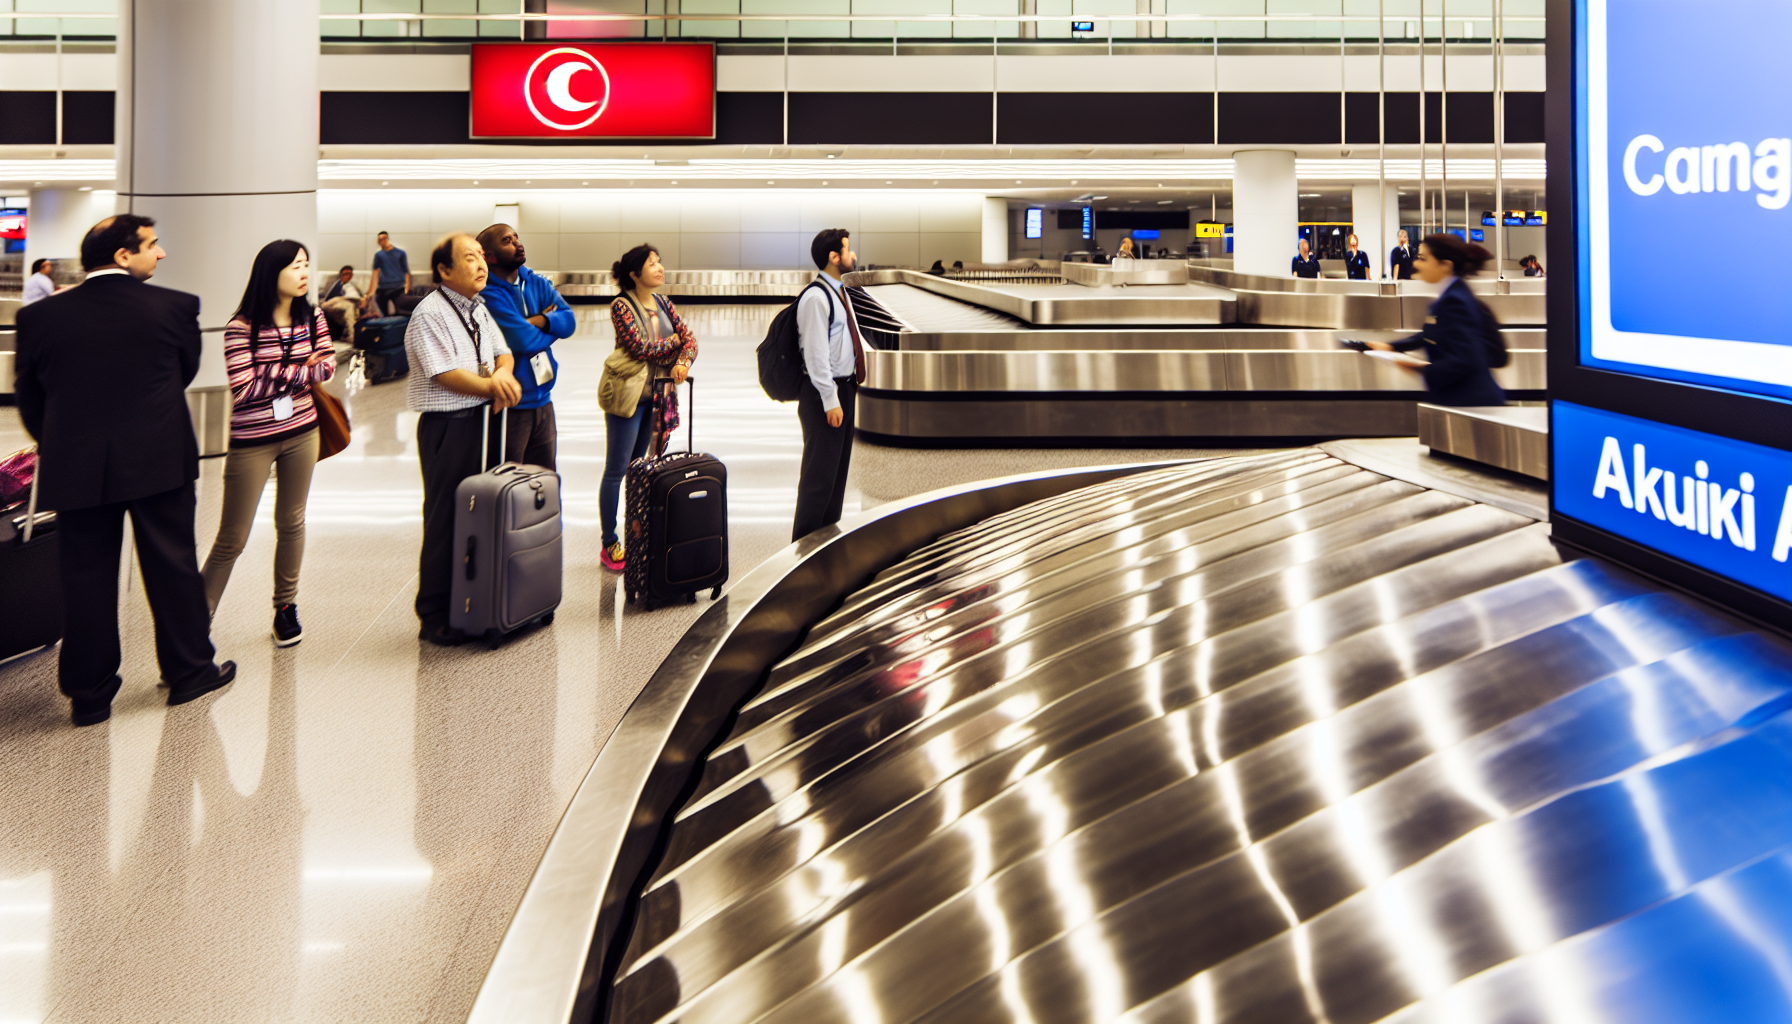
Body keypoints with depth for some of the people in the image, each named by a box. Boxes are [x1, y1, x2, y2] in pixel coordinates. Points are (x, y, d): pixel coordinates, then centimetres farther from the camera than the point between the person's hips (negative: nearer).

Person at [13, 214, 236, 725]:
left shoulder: (40, 316, -3)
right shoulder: (175, 307, -8)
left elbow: (30, 398, 6)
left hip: (76, 469, 2)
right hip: (160, 461, -1)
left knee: (86, 575, 9)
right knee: (172, 565, 13)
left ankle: (89, 695, 15)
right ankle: (188, 670, 24)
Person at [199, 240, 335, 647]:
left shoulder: (312, 318, 2)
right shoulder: (241, 327, -15)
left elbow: (327, 365, -1)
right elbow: (244, 389, -20)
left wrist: (275, 376, -14)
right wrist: (300, 372, -11)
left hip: (301, 433, 5)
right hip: (252, 440, -5)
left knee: (291, 524, 15)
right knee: (232, 539, -2)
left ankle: (285, 607, 29)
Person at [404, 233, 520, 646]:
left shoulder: (478, 308, 14)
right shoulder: (429, 314, -13)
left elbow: (502, 352, 16)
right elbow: (446, 374, -19)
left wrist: (502, 373, -6)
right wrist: (491, 385, -15)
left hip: (482, 420, 8)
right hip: (446, 424, -8)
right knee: (445, 519, -3)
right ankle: (434, 615, 6)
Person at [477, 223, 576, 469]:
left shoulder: (537, 283, 9)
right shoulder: (488, 294, -16)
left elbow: (569, 321, -2)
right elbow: (524, 340, -22)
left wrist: (539, 321, -21)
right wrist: (552, 325, -3)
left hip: (543, 401, 7)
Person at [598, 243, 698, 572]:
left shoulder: (662, 303, 8)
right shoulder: (622, 306, -12)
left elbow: (689, 337, 4)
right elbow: (641, 347, -21)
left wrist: (683, 361, -16)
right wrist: (673, 341, -6)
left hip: (657, 397, 7)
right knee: (616, 471, 0)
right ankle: (610, 545, 7)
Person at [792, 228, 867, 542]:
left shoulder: (839, 292, 13)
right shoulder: (816, 298, -17)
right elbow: (816, 354, -20)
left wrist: (850, 389, 17)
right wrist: (830, 401, -21)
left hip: (845, 387, 10)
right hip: (824, 390, -10)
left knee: (839, 467, 15)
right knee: (820, 472, -6)